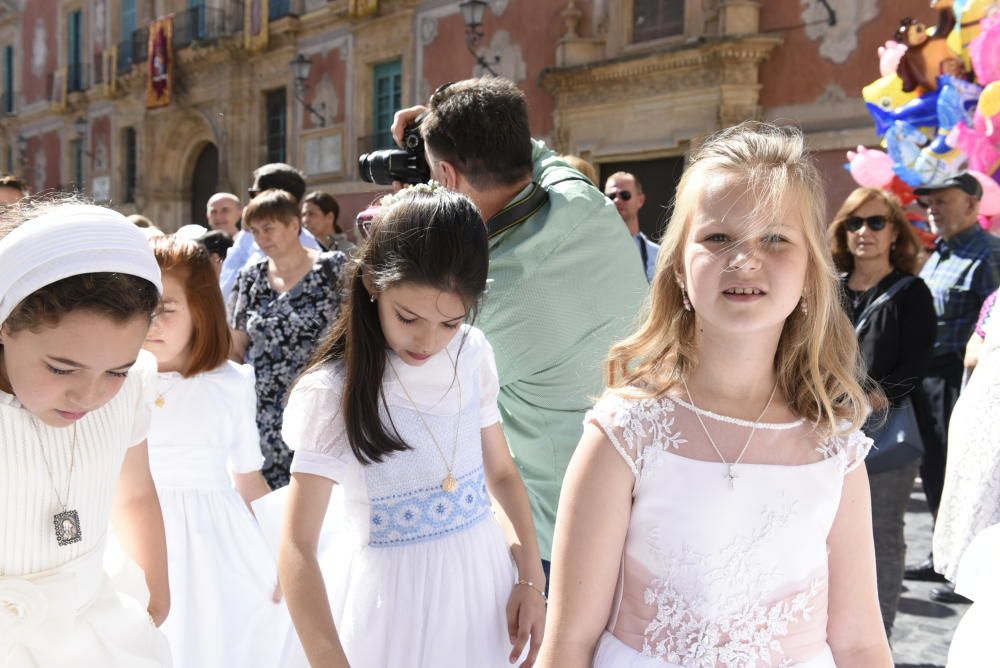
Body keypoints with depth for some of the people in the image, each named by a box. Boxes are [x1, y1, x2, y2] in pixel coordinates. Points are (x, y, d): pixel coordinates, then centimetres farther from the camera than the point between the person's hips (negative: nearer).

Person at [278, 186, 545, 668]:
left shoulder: (474, 357, -4)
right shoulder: (333, 391, -17)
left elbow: (502, 472, 8)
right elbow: (298, 546, -19)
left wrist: (531, 579, -3)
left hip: (484, 580, 5)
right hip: (396, 599, -4)